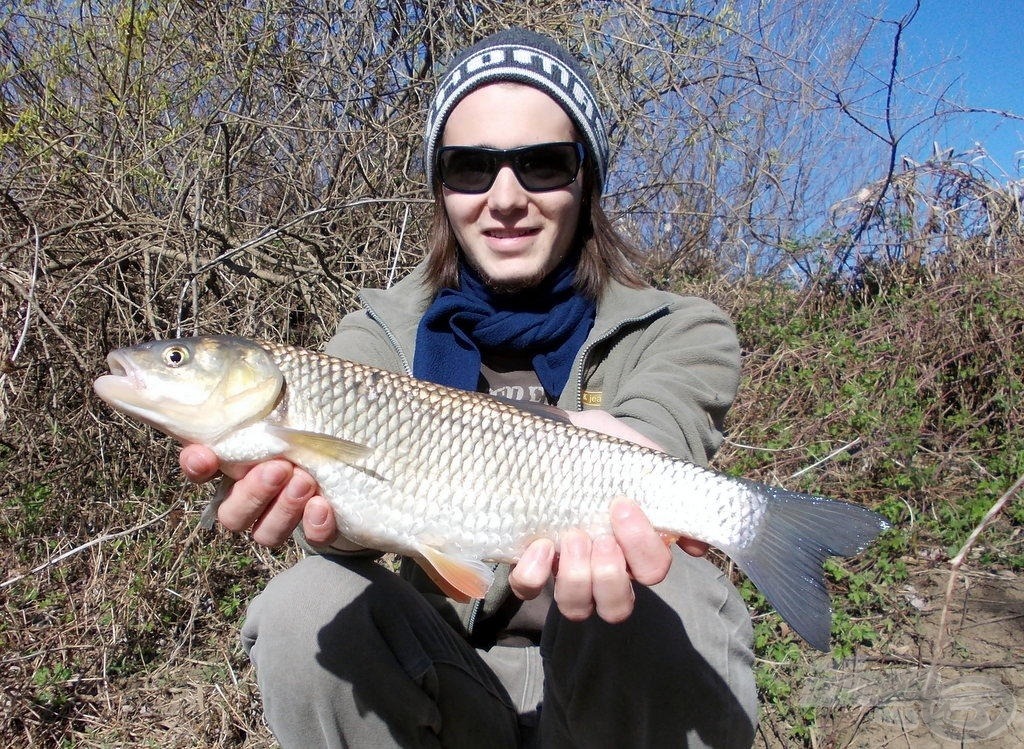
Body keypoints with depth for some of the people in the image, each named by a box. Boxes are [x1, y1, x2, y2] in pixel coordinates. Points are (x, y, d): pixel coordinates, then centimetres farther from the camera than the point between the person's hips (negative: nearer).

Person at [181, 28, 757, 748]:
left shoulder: (681, 334, -6)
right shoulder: (380, 337, -1)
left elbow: (656, 430, -28)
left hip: (623, 690, -1)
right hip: (441, 685, 2)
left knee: (664, 601, -33)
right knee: (304, 608, -26)